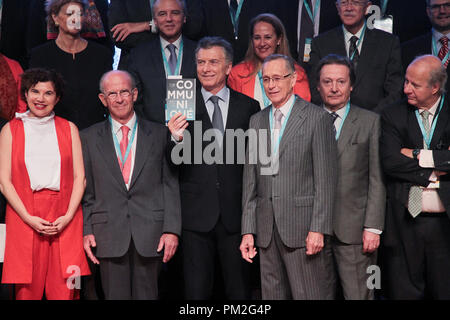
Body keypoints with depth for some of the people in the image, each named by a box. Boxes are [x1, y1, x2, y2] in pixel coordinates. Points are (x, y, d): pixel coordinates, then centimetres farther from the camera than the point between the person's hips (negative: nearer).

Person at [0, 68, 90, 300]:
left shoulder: (69, 129, 12)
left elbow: (79, 177, 7)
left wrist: (68, 216, -7)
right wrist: (29, 218, -9)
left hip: (65, 221, 1)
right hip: (24, 219, -1)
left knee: (63, 290, -4)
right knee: (27, 290, -2)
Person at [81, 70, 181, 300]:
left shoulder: (160, 134, 7)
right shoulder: (89, 138, 9)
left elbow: (171, 184, 4)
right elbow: (85, 191, 9)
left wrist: (172, 229, -3)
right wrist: (86, 230, -1)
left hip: (150, 233, 0)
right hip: (108, 234, 0)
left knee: (147, 294, 4)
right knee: (115, 295, 3)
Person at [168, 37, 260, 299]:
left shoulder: (249, 106, 6)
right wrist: (176, 139, -23)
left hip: (236, 216, 1)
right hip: (196, 216, -1)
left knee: (240, 290, 9)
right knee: (197, 291, 6)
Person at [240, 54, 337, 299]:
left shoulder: (317, 118, -2)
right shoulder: (257, 121, 14)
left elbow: (325, 180, -6)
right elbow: (250, 180, 13)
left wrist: (318, 229, -13)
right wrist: (248, 231, 7)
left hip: (303, 228, -5)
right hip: (266, 231, 5)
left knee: (310, 294, -5)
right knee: (273, 296, 10)